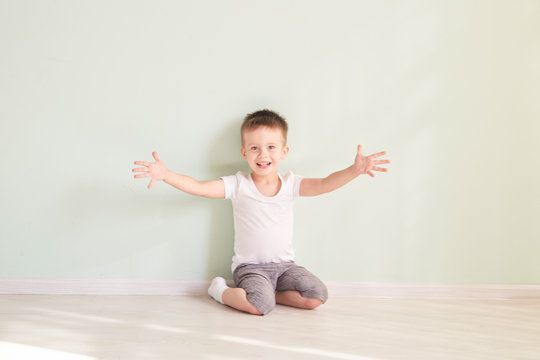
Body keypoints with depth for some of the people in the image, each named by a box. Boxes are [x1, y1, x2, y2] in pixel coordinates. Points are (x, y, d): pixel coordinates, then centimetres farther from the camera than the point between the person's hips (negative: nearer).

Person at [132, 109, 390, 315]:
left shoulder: (290, 184, 0)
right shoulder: (238, 185, -6)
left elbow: (324, 185, -11)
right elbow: (200, 187, -15)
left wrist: (354, 170, -28)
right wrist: (165, 174, -29)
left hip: (285, 264, 4)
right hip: (250, 266, -4)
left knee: (317, 297, -15)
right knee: (260, 306, -29)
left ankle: (269, 293, 5)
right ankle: (221, 291, -1)